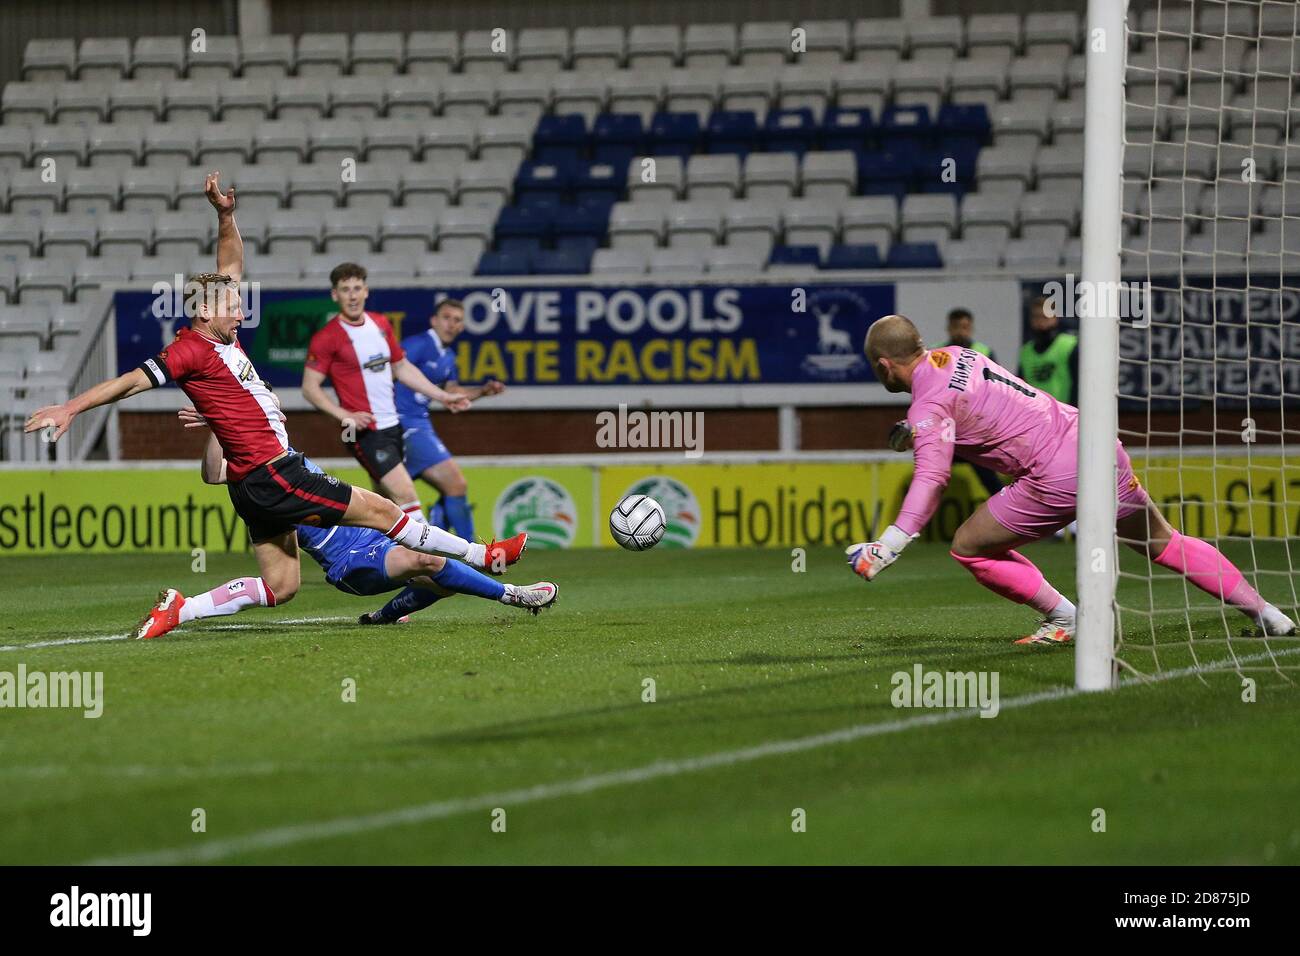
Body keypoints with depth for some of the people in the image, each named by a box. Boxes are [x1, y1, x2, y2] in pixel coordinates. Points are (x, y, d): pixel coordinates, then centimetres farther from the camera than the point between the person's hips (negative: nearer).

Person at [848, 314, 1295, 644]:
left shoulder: (928, 405, -10)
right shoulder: (952, 355, 14)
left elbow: (931, 478, -23)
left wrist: (886, 547, -28)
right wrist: (919, 432, 29)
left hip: (1058, 478, -8)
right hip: (1096, 442, 8)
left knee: (969, 547, 5)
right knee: (1163, 543, 21)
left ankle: (1063, 618, 6)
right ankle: (1264, 612, 23)